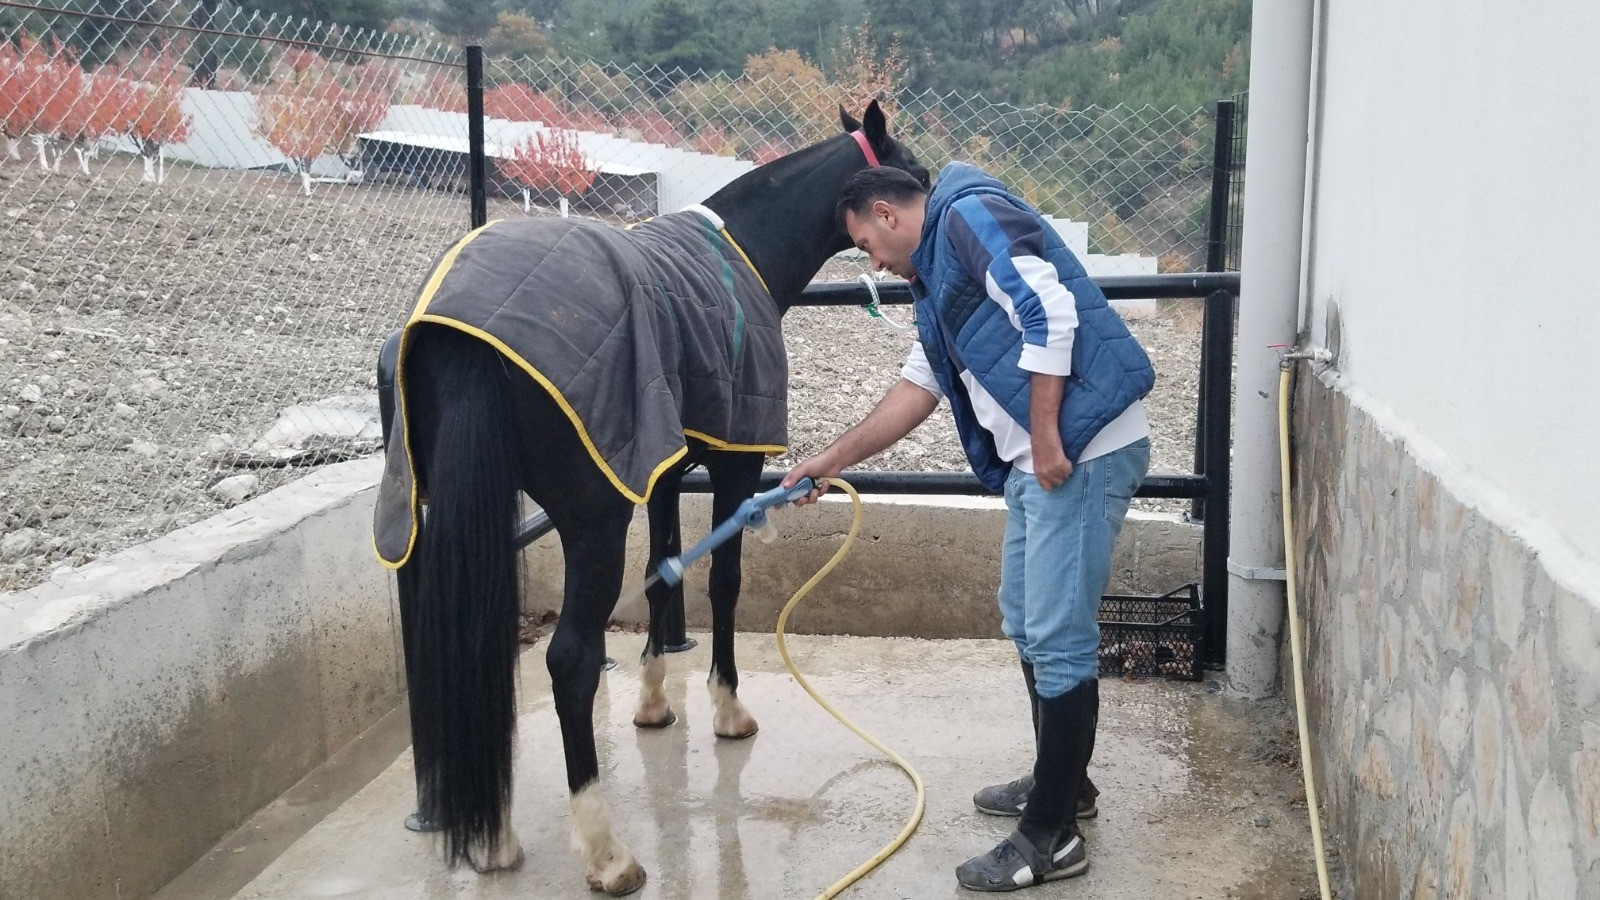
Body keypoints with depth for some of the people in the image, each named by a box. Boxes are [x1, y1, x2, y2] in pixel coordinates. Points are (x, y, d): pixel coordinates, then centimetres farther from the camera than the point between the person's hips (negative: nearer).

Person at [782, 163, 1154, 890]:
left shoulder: (970, 215, -7)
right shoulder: (937, 275, 23)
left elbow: (1051, 312, -20)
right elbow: (917, 390, 24)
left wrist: (1047, 440, -20)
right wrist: (831, 461, 25)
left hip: (1084, 448, -10)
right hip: (1036, 460, 10)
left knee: (1058, 635, -5)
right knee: (1028, 624, 19)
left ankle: (1052, 836, 3)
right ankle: (1061, 781, 35)